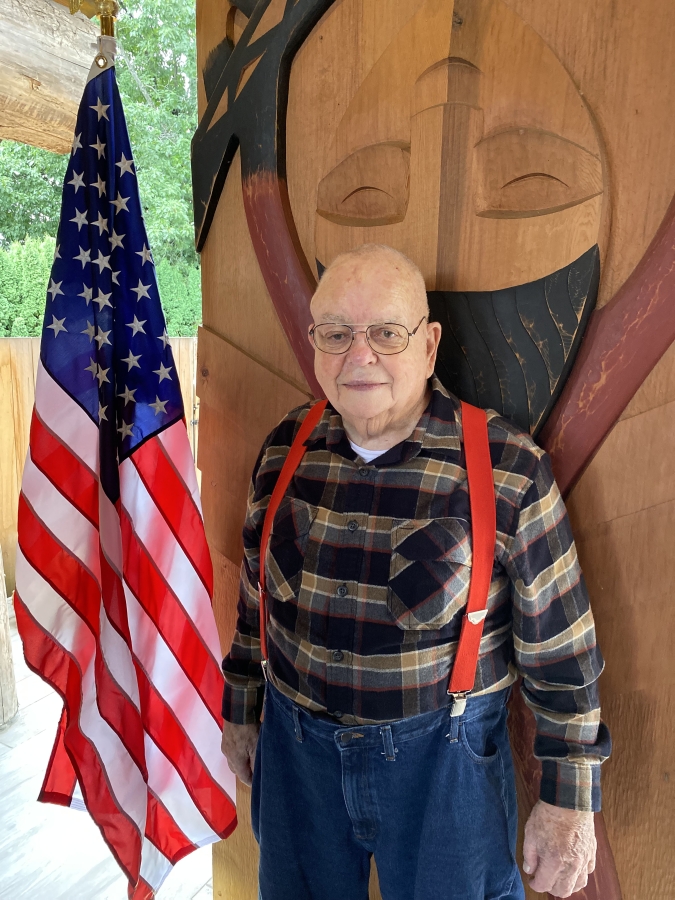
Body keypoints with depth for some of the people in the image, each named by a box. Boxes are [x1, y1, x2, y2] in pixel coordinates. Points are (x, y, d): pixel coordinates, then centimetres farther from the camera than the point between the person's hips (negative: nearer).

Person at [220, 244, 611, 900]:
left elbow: (559, 647, -10)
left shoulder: (508, 469, -18)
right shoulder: (286, 448, -6)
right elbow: (258, 593, 6)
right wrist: (241, 710, 15)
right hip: (296, 744, 4)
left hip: (441, 756, -3)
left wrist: (568, 800, -4)